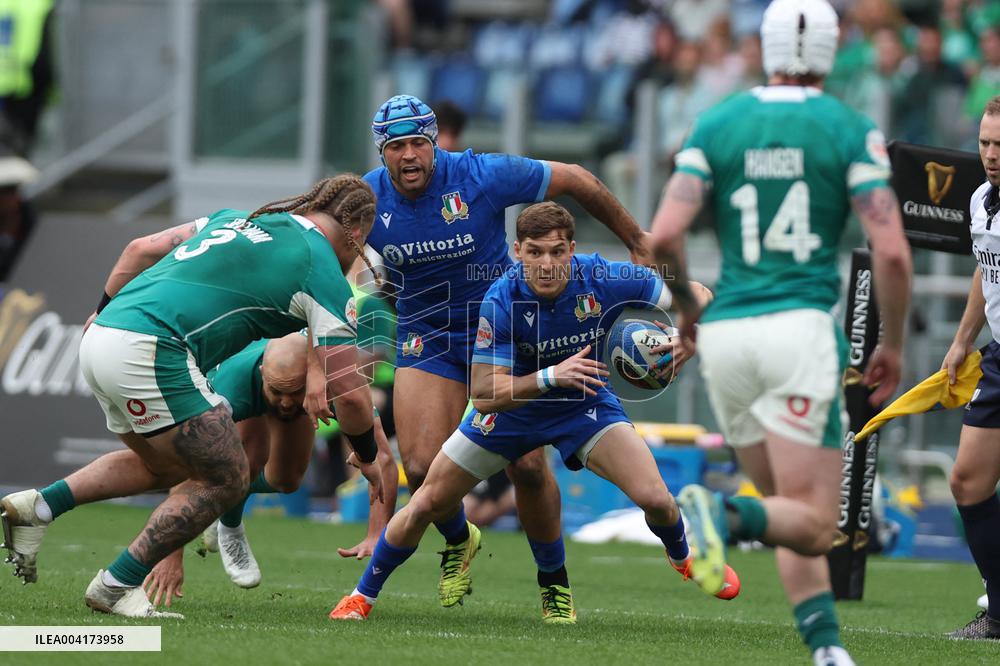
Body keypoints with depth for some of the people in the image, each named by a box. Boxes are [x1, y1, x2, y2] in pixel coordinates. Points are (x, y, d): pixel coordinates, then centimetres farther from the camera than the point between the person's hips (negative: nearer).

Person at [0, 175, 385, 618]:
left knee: (169, 469, 25)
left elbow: (141, 248, 22)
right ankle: (116, 587, 1)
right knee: (226, 480, 3)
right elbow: (350, 394, 0)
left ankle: (39, 506, 14)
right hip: (149, 352, -9)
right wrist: (369, 459, 15)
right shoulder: (323, 273, 0)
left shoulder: (240, 218, 22)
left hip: (102, 336, 9)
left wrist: (102, 311, 32)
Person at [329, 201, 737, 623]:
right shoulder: (501, 301, -30)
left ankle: (683, 557, 18)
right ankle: (363, 595, 24)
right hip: (511, 407, 0)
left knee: (653, 497, -19)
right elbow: (483, 394, -32)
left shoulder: (604, 280, -27)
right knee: (427, 504, 1)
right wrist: (551, 376, -46)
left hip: (585, 405, 0)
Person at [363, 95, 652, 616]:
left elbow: (574, 180, -6)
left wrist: (636, 241, 2)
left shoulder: (483, 176, -19)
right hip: (426, 339, 2)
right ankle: (458, 541, 21)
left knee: (528, 468, -9)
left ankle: (554, 580, 16)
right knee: (422, 469, -14)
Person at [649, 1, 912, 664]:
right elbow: (891, 251, -8)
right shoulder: (851, 131, 0)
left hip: (724, 335, 4)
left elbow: (663, 237, -3)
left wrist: (687, 305, 17)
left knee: (794, 514, 17)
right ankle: (726, 515, -34)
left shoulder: (716, 125, 6)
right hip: (800, 328, -4)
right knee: (813, 526, -5)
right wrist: (893, 344, 7)